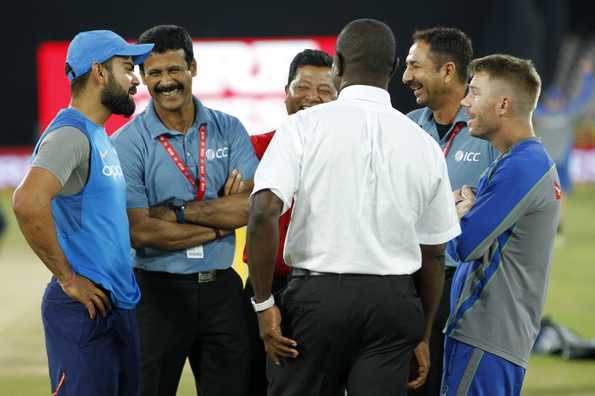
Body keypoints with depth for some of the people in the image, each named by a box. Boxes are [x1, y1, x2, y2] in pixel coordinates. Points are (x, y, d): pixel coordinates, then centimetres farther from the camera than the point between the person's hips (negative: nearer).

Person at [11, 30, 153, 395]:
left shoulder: (99, 137, 17)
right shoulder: (70, 134, -15)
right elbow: (28, 202, -31)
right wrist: (68, 278, -22)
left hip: (119, 306, 10)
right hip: (85, 309, -10)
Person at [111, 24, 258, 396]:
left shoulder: (229, 130, 5)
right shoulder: (128, 143, -5)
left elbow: (253, 207, -7)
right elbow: (139, 232, -13)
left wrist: (178, 212, -14)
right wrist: (221, 222, -9)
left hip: (221, 287, 3)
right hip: (158, 291, -3)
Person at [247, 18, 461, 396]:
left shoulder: (304, 127, -4)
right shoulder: (424, 144, 6)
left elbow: (264, 212, -16)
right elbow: (434, 253, 12)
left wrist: (264, 304, -8)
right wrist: (423, 335, 22)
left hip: (317, 294, -2)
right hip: (395, 301, 2)